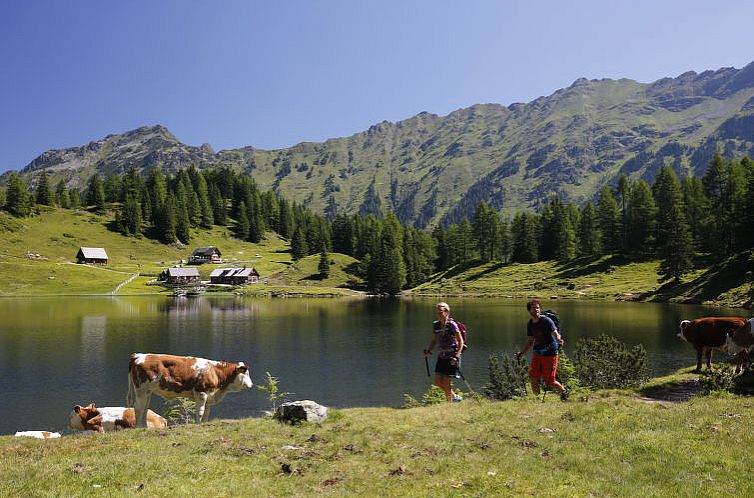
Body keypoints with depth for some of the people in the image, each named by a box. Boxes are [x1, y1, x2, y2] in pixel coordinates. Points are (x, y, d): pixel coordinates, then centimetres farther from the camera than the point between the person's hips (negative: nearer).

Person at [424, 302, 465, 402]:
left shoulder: (451, 324, -14)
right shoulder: (435, 325, 5)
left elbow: (461, 342, -13)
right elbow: (434, 340, 17)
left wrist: (456, 357, -21)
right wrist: (428, 351, 1)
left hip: (452, 356, -6)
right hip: (441, 356, 7)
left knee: (446, 382, -5)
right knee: (438, 382, 4)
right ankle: (455, 397, 27)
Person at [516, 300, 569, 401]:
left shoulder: (546, 321, -10)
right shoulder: (530, 324, 8)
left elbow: (556, 334, -19)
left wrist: (559, 340, -42)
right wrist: (522, 353, 12)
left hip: (550, 354, -5)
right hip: (537, 353, 5)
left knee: (549, 381, -1)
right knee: (532, 376, -12)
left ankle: (564, 390, 28)